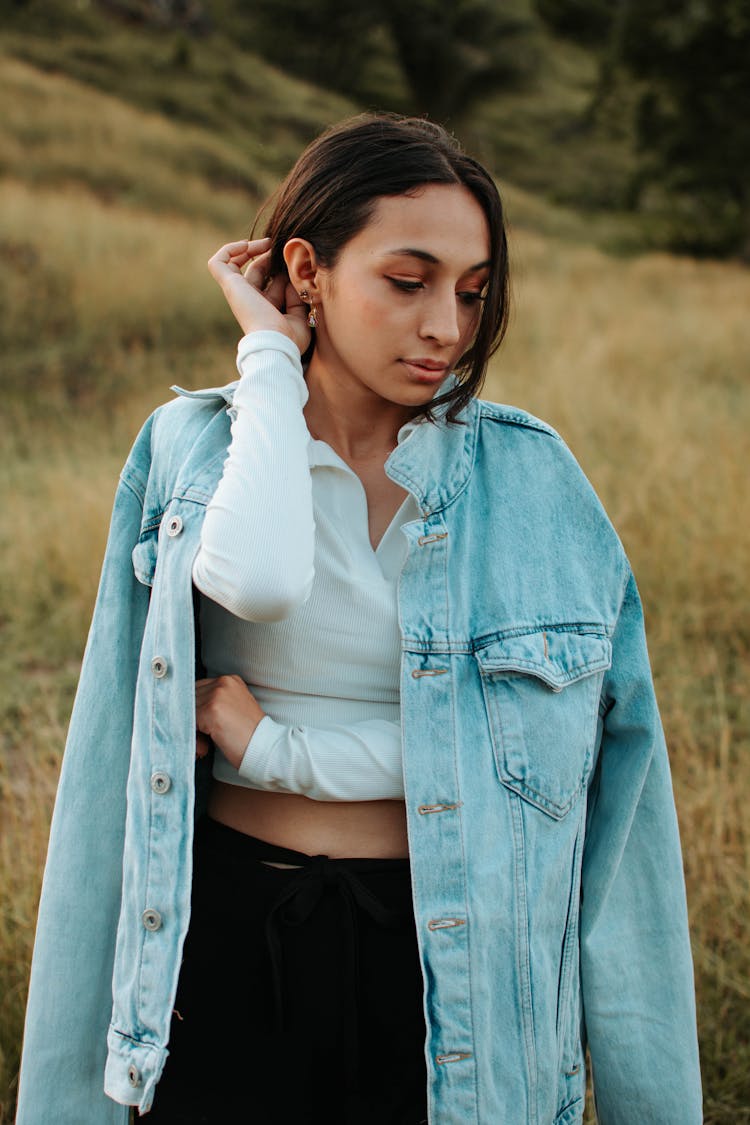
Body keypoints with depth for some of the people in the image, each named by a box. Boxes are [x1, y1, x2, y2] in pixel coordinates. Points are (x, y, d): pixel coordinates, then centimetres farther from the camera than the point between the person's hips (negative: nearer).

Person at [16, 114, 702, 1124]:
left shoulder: (528, 475, -3)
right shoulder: (194, 443, -2)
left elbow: (544, 755, -12)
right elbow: (258, 580, -25)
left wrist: (278, 751, -13)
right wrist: (270, 354, -13)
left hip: (448, 962, 0)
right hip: (226, 944, 0)